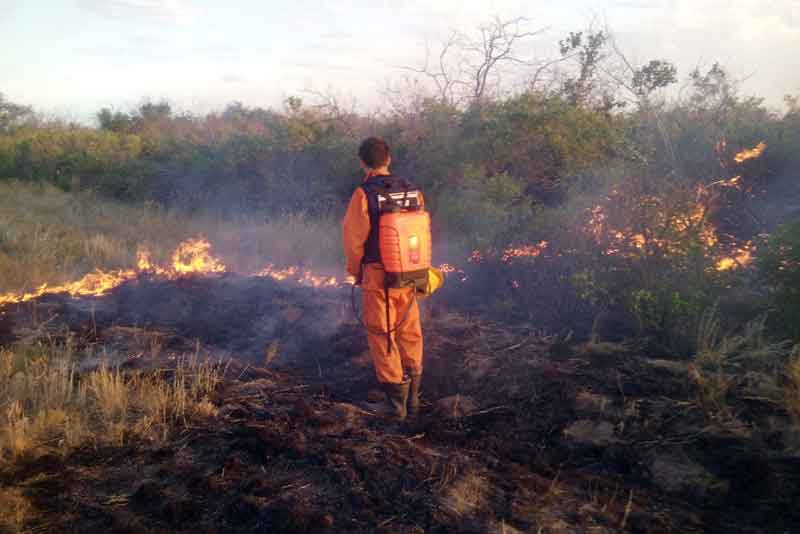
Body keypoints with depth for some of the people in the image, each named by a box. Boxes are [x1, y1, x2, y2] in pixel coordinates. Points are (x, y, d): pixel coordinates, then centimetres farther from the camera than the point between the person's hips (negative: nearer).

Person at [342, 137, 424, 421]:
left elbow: (353, 238, -10)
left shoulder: (363, 195, -13)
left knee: (382, 336, 7)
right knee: (409, 333, 16)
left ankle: (396, 402, 11)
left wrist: (355, 270, 6)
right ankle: (412, 398, 25)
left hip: (376, 275, -4)